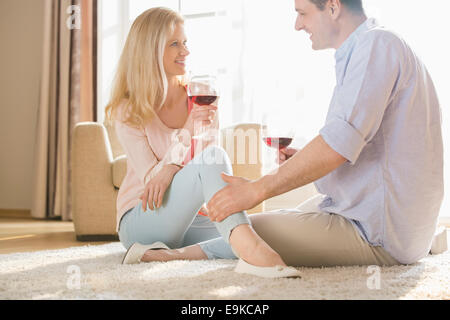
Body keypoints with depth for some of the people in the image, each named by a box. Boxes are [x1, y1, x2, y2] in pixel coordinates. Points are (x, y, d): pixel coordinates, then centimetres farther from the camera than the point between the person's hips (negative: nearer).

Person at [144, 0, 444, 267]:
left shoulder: (376, 44, -17)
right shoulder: (375, 46, 17)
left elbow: (339, 143, -28)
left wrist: (258, 188, -23)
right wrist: (303, 162, 8)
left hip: (382, 235, -11)